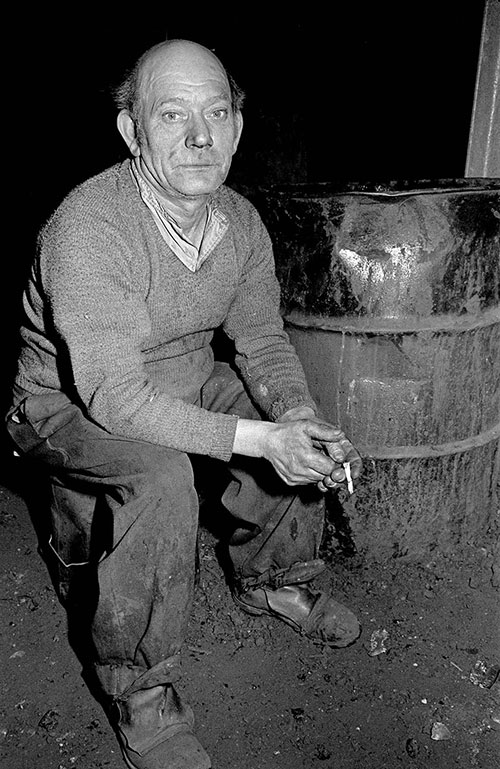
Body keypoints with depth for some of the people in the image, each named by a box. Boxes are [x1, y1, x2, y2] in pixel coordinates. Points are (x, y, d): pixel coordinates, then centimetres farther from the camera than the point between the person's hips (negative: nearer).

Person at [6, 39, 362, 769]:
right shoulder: (86, 228, -30)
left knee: (303, 427, -5)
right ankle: (139, 696, -10)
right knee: (161, 475, -34)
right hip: (70, 406, -6)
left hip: (182, 381, 7)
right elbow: (113, 396, -33)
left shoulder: (241, 221, -8)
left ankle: (271, 581, 20)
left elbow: (262, 339, 0)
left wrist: (301, 419, -21)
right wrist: (258, 440, -37)